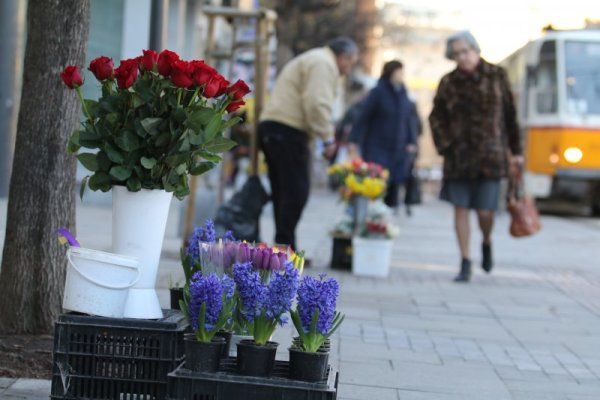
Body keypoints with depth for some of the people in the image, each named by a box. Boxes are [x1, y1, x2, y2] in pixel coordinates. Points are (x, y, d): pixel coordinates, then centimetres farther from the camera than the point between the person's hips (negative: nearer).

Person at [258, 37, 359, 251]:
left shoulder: (312, 60, 29)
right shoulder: (324, 64, -5)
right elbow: (317, 103, -18)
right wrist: (327, 137, -12)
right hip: (287, 130, -11)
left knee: (284, 191, 11)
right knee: (296, 191, -9)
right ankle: (285, 247, -11)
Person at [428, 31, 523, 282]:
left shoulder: (496, 76, 1)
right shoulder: (449, 82, 4)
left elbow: (509, 115, 5)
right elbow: (436, 117, 13)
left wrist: (515, 150, 6)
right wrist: (444, 145, 1)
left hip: (490, 156, -2)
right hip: (458, 156, 2)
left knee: (485, 212, -5)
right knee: (461, 209, 1)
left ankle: (487, 244, 28)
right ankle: (465, 264, 11)